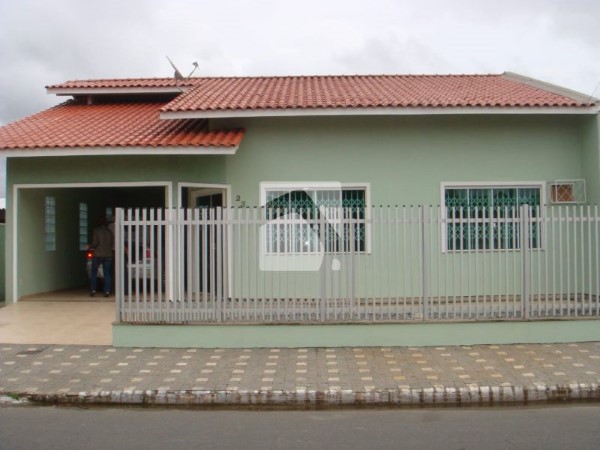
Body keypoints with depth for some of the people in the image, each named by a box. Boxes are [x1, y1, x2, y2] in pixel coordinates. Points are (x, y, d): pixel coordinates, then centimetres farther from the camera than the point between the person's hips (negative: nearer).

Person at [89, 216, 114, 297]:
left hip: (98, 255, -3)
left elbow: (95, 243, -12)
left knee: (94, 272, 9)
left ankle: (93, 290, 5)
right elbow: (113, 244, 10)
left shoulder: (96, 231, -5)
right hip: (108, 255, 3)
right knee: (107, 273, 4)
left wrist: (90, 247, 7)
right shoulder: (109, 232, 7)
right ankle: (107, 291, -1)